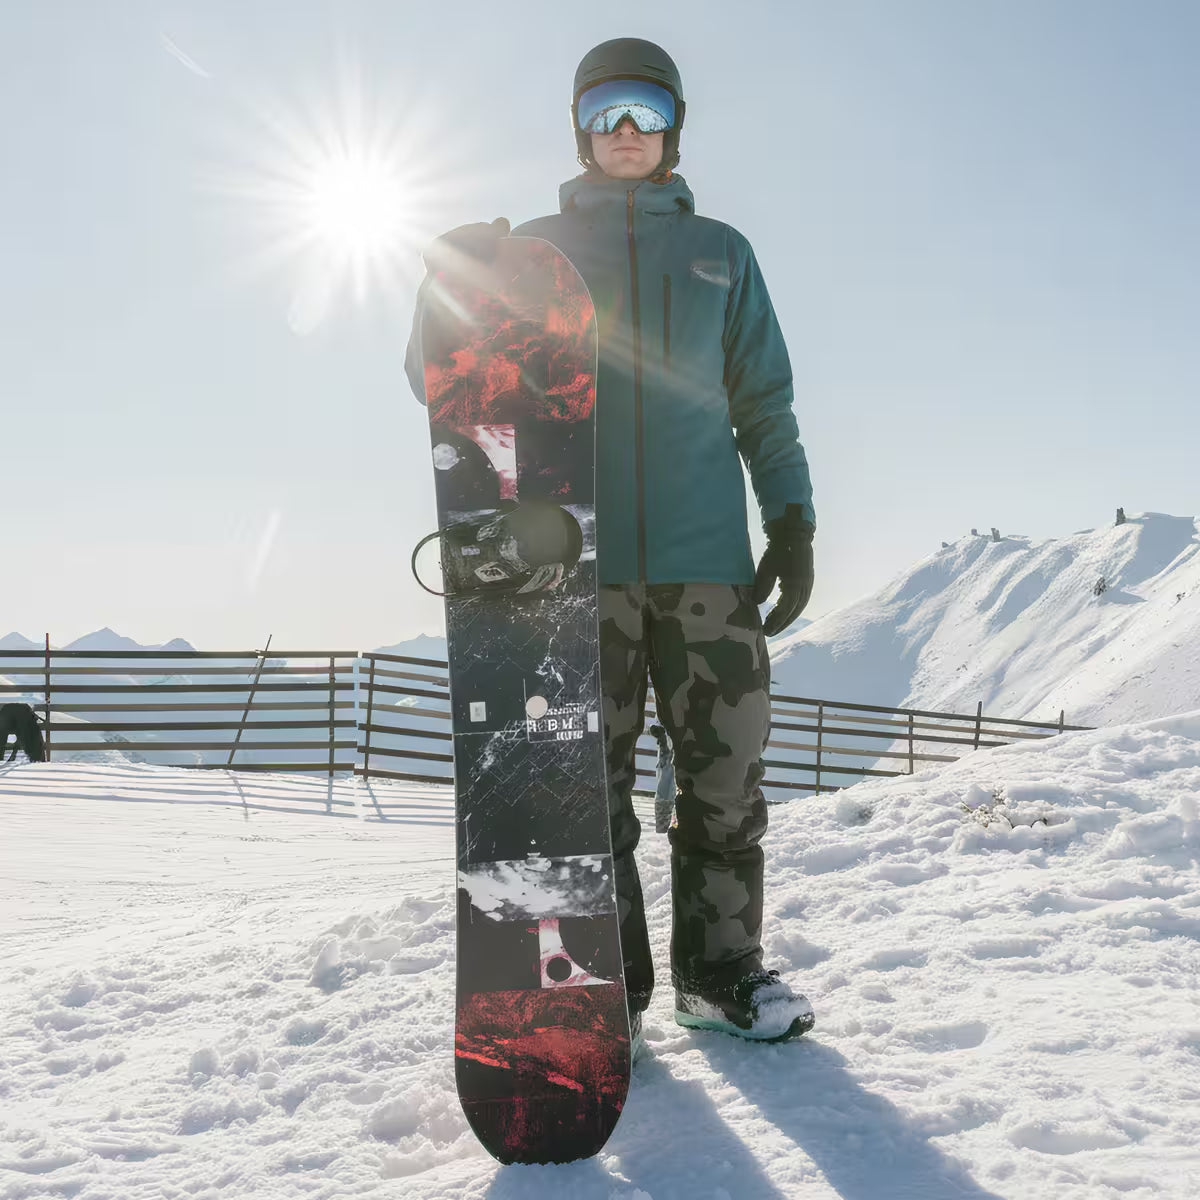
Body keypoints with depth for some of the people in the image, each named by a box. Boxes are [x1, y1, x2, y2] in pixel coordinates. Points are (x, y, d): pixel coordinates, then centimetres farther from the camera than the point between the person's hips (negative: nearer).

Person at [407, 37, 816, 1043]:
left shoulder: (719, 253, 19)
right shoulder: (536, 251, 16)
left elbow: (764, 401, 17)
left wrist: (792, 521, 6)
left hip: (707, 560, 1)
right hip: (577, 558, -1)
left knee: (726, 773, 0)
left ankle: (721, 970, 13)